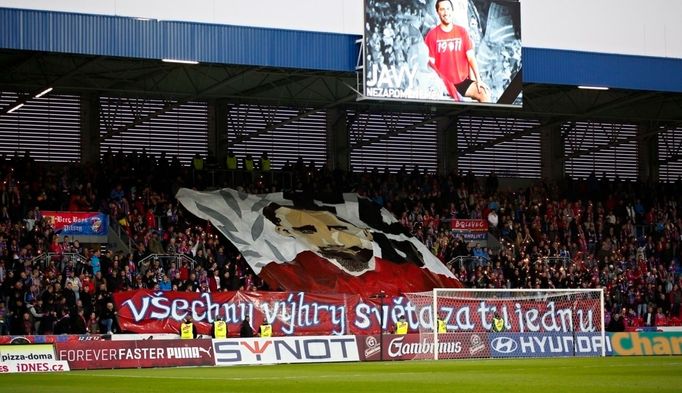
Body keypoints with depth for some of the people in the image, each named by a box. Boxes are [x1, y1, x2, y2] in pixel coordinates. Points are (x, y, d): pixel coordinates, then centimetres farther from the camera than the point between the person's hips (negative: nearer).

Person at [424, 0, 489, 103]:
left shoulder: (462, 32, 6)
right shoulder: (432, 35, -2)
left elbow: (471, 57, 4)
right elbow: (431, 63, -3)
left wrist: (478, 80, -6)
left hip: (463, 81, 3)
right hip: (443, 83, -3)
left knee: (484, 93, -19)